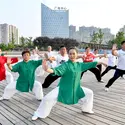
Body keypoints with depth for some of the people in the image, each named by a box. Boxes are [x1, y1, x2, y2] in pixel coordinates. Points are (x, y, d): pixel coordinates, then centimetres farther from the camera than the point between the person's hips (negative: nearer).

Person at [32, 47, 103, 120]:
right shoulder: (65, 65, -15)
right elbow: (57, 70, -32)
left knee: (89, 93, 11)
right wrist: (47, 69, -52)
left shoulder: (79, 65, 2)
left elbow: (90, 64, 12)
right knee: (48, 98, -17)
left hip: (76, 88, 6)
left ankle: (86, 109, 37)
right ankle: (39, 114, 7)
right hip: (63, 88, -5)